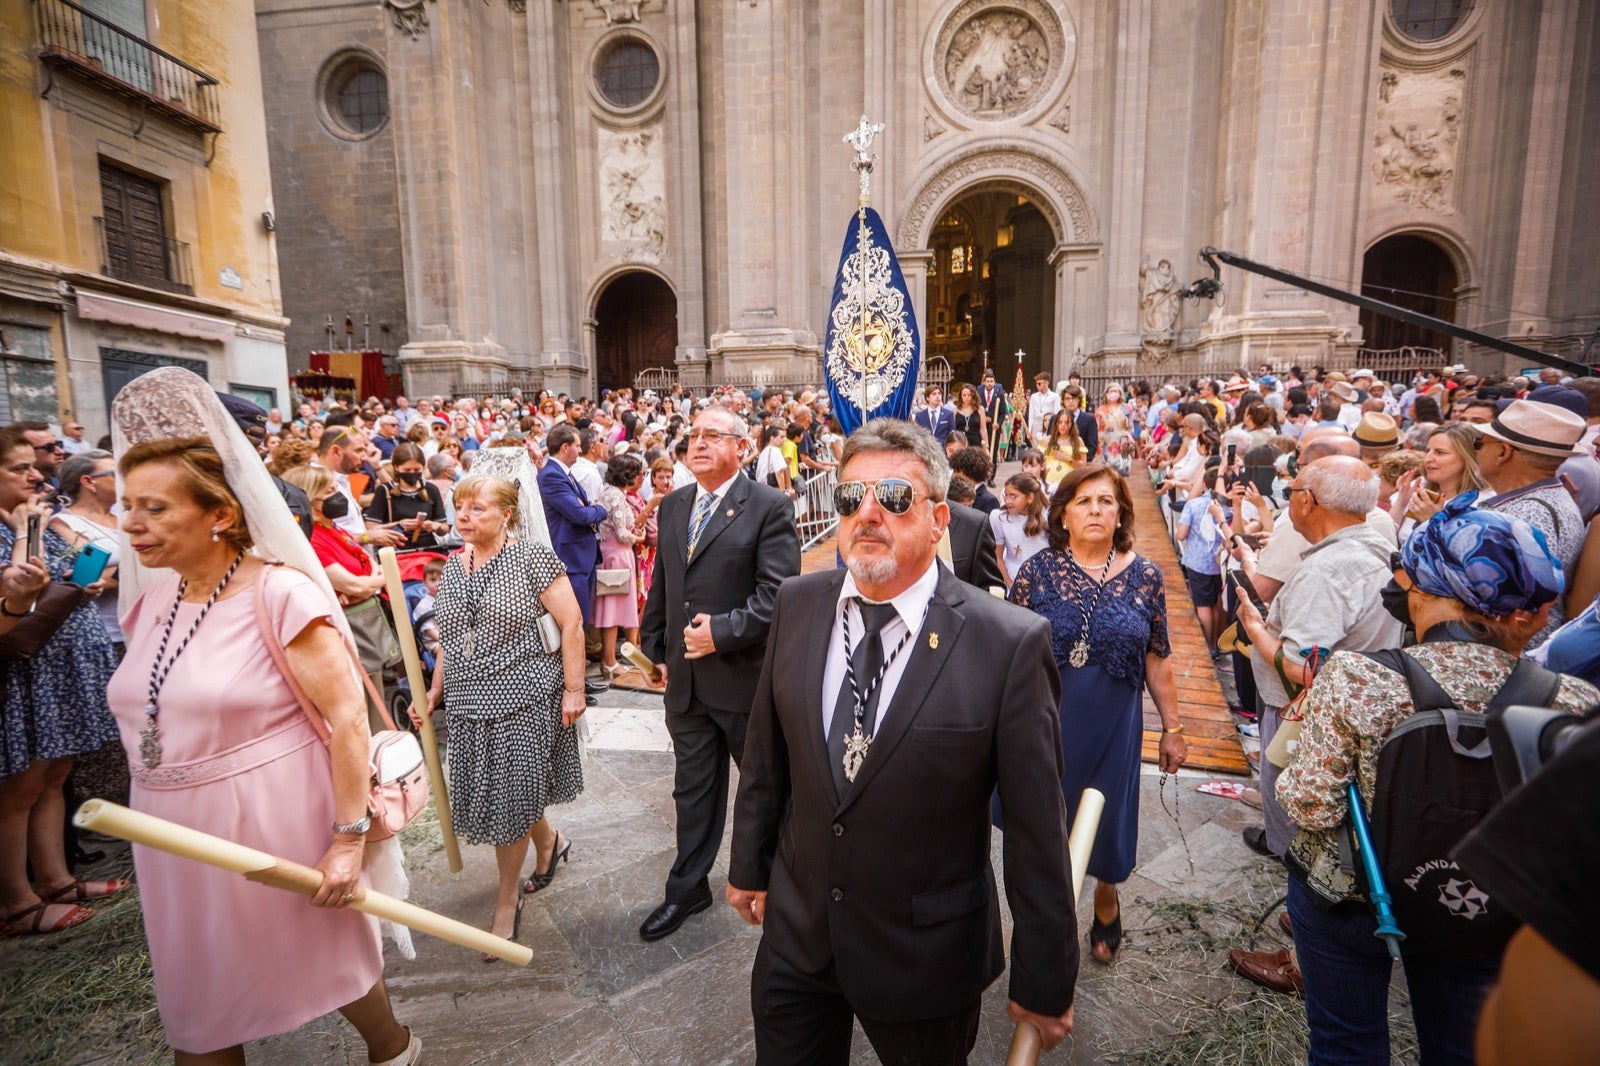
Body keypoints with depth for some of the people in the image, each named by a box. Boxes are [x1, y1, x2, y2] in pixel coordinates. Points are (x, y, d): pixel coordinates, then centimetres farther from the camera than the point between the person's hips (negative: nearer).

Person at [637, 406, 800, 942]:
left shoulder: (769, 507, -11)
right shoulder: (672, 507, 9)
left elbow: (777, 592, -18)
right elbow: (660, 586, 15)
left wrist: (723, 631, -20)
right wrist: (656, 648, 12)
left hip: (746, 674, -5)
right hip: (685, 677, 5)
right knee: (692, 789, 19)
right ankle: (688, 889, 37)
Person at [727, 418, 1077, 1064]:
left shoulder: (1010, 644, -21)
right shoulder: (797, 606, -7)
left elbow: (1036, 830, -14)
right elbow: (766, 753, 4)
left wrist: (1044, 981, -5)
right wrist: (749, 865, 13)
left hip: (926, 958, -3)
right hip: (795, 934, 4)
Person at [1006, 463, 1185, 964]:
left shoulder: (1144, 575, -3)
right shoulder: (1036, 571, -7)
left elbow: (1157, 659, 3)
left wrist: (1173, 728, 6)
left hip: (1114, 726, 1)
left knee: (1107, 823, 16)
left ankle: (1106, 900, 48)